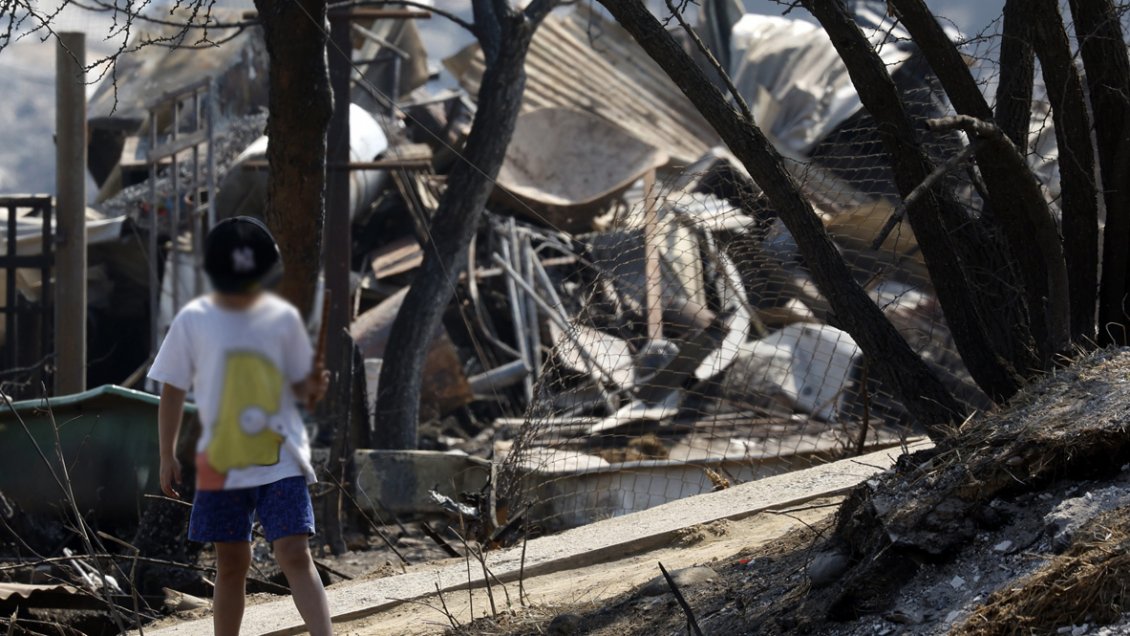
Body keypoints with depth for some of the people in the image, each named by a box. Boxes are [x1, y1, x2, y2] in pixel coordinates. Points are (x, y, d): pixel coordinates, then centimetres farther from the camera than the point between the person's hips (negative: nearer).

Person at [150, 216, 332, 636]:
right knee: (232, 564, 8)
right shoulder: (193, 320, 0)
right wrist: (167, 455, 5)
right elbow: (173, 391, 7)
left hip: (281, 459, -1)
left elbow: (299, 388, 6)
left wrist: (314, 387, -17)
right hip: (222, 462, 1)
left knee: (296, 557, -12)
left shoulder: (283, 318, 1)